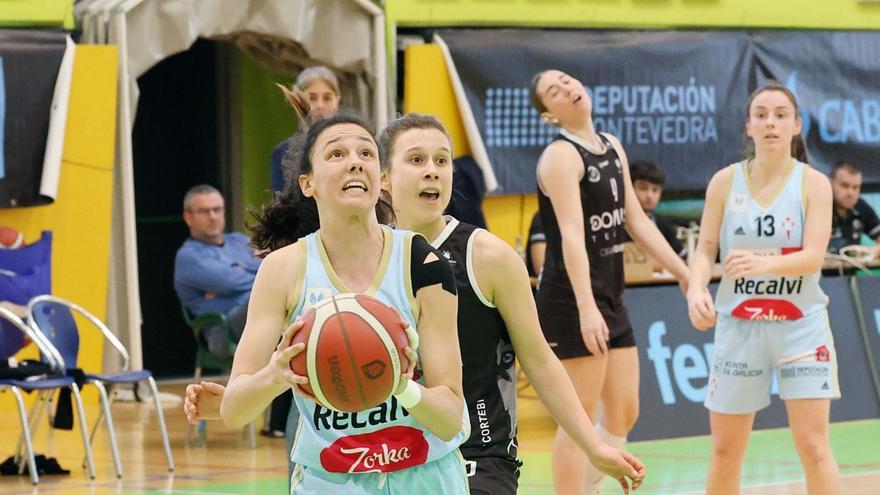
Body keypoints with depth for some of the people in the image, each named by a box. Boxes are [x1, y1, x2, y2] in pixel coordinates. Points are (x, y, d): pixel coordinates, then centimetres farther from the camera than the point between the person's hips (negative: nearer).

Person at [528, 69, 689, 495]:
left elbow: (637, 222, 17)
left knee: (624, 414, 12)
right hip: (572, 303, -8)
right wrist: (586, 308, -34)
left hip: (611, 300, 8)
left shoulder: (612, 148, 11)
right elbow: (571, 236, -25)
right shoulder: (561, 156, -14)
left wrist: (685, 275, 14)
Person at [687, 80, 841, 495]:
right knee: (725, 451, 9)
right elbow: (705, 249, -1)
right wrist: (696, 289, -23)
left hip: (800, 324, -2)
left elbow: (814, 257, -16)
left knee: (813, 447, -8)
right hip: (738, 325, 2)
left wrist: (764, 264, -35)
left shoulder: (813, 183, -5)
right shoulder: (725, 182, 0)